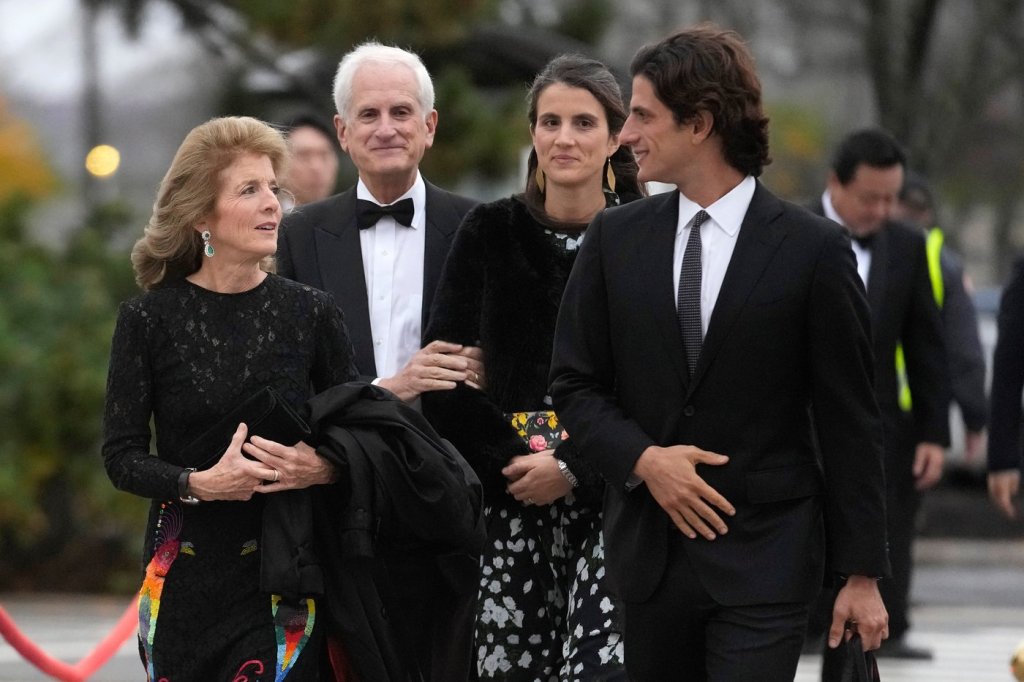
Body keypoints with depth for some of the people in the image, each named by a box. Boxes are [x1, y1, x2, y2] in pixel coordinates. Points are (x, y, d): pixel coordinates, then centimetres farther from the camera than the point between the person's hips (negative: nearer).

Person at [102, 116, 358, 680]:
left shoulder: (311, 313, 3)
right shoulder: (149, 319, -1)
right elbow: (121, 457, -1)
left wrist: (323, 468, -13)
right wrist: (200, 484, -17)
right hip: (186, 580, 0)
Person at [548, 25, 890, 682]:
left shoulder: (814, 249, -5)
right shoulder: (616, 238, 6)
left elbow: (850, 423, -2)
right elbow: (575, 385, 10)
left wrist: (863, 573, -2)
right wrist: (643, 460, -10)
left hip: (765, 558, -4)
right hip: (649, 548, 4)